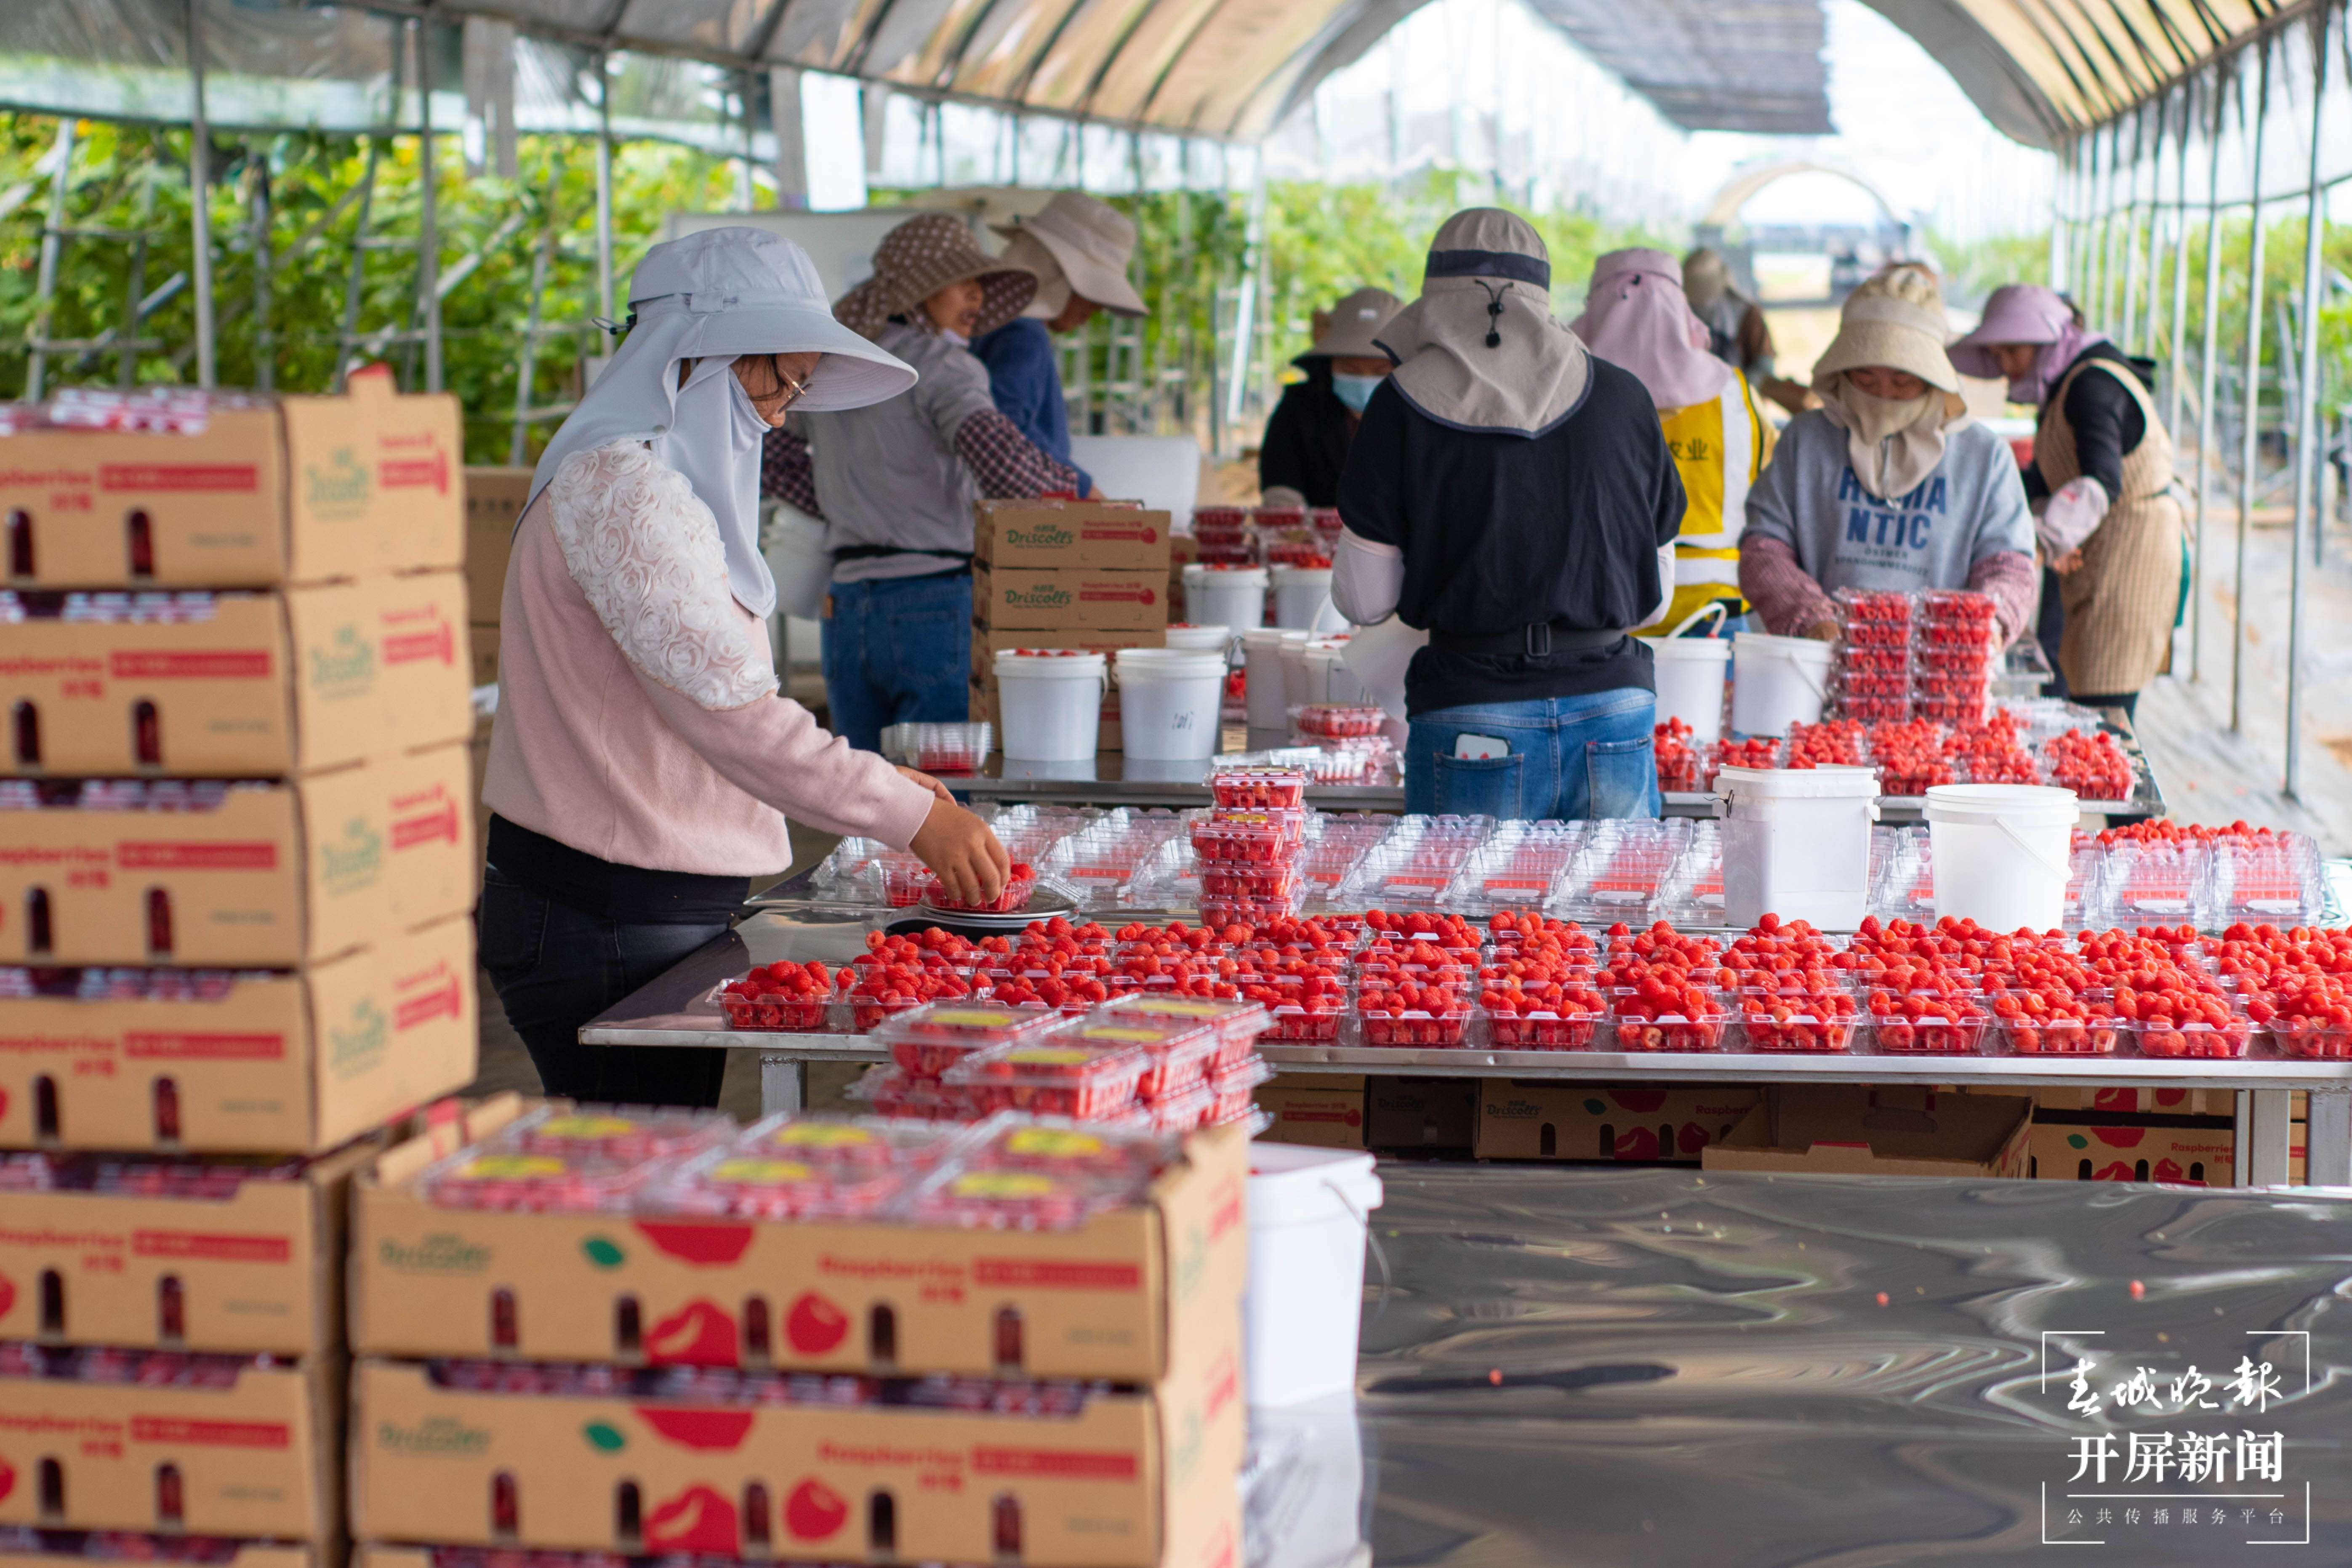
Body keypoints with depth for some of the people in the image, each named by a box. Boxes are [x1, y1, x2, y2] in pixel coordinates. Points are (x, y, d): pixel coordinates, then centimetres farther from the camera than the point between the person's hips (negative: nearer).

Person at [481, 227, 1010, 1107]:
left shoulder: (668, 483, 17)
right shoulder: (619, 489, -17)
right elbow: (726, 708, -24)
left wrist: (879, 779, 13)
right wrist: (910, 815, -23)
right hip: (610, 927, -10)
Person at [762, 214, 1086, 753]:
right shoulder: (940, 365, -7)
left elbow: (775, 460, 28)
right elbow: (998, 458, -23)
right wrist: (1074, 488, -6)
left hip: (847, 605, 7)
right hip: (936, 600, -7)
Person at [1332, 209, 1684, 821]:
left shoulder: (1404, 404, 0)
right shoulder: (1622, 397, 7)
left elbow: (1364, 601, 2)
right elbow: (1656, 596, 13)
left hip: (1471, 714, -2)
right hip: (1611, 700, 2)